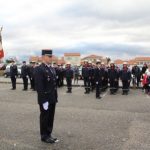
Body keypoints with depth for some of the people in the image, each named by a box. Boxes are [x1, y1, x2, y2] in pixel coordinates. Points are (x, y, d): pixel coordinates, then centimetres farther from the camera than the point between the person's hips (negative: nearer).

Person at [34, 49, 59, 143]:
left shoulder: (52, 69, 12)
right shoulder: (39, 69, -14)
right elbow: (39, 87, -19)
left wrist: (56, 97, 12)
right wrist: (44, 100, -20)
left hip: (52, 99, 8)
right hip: (45, 99, -8)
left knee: (51, 117, 15)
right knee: (44, 117, 6)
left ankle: (49, 135, 29)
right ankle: (44, 136, 21)